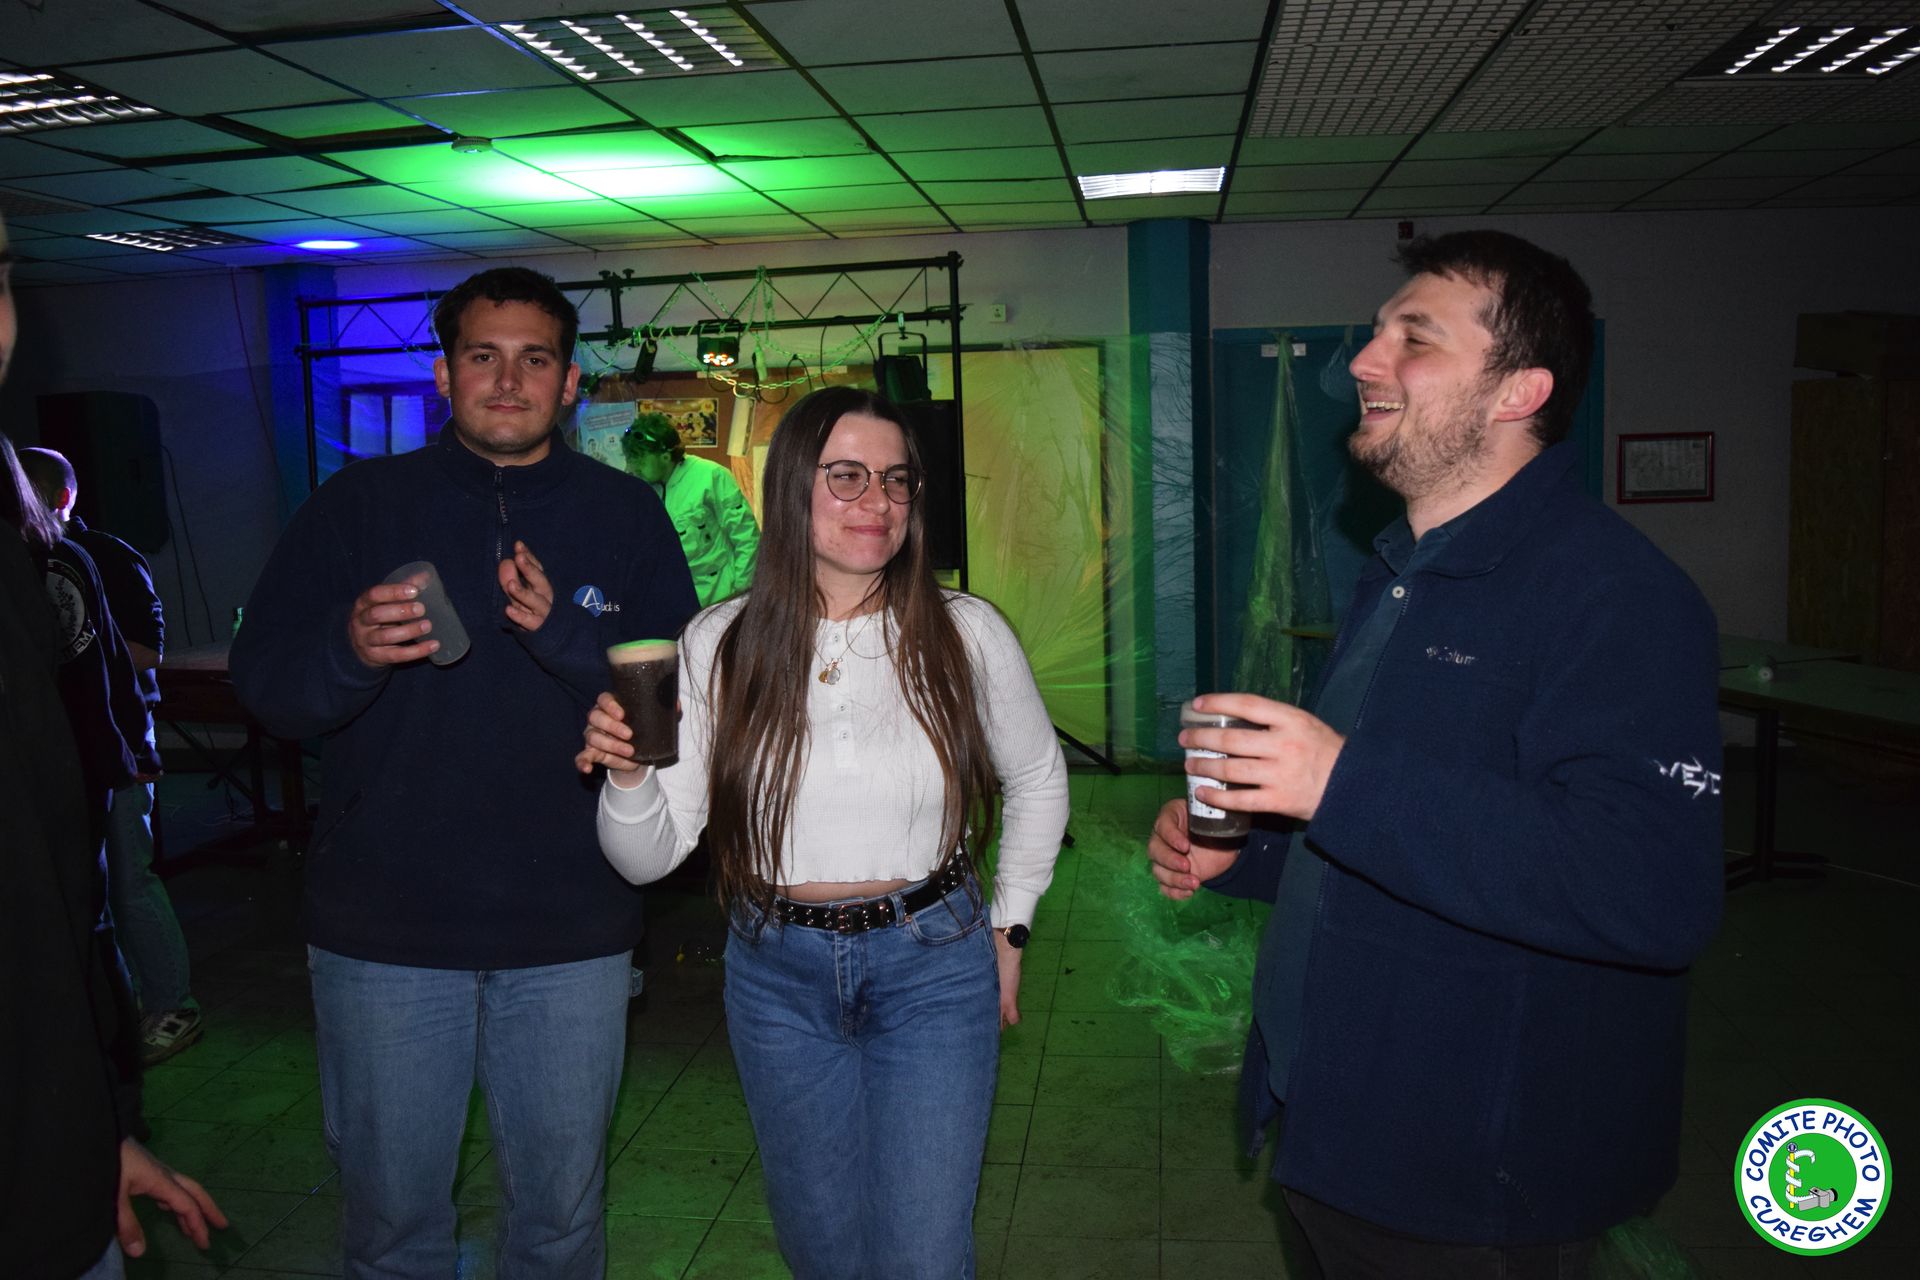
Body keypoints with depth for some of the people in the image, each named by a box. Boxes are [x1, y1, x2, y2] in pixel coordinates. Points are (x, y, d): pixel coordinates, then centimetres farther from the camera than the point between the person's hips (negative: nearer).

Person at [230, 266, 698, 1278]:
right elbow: (261, 683, -4)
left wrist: (566, 635, -23)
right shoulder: (357, 504, 2)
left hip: (570, 934, 0)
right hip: (382, 928, 0)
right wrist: (350, 647, -24)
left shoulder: (625, 515, 1)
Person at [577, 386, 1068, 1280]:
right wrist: (627, 777, -26)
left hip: (932, 969, -1)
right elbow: (650, 857, -6)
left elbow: (1037, 780, 9)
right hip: (777, 975, 2)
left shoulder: (966, 633, -8)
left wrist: (1009, 928, 8)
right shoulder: (719, 645, -7)